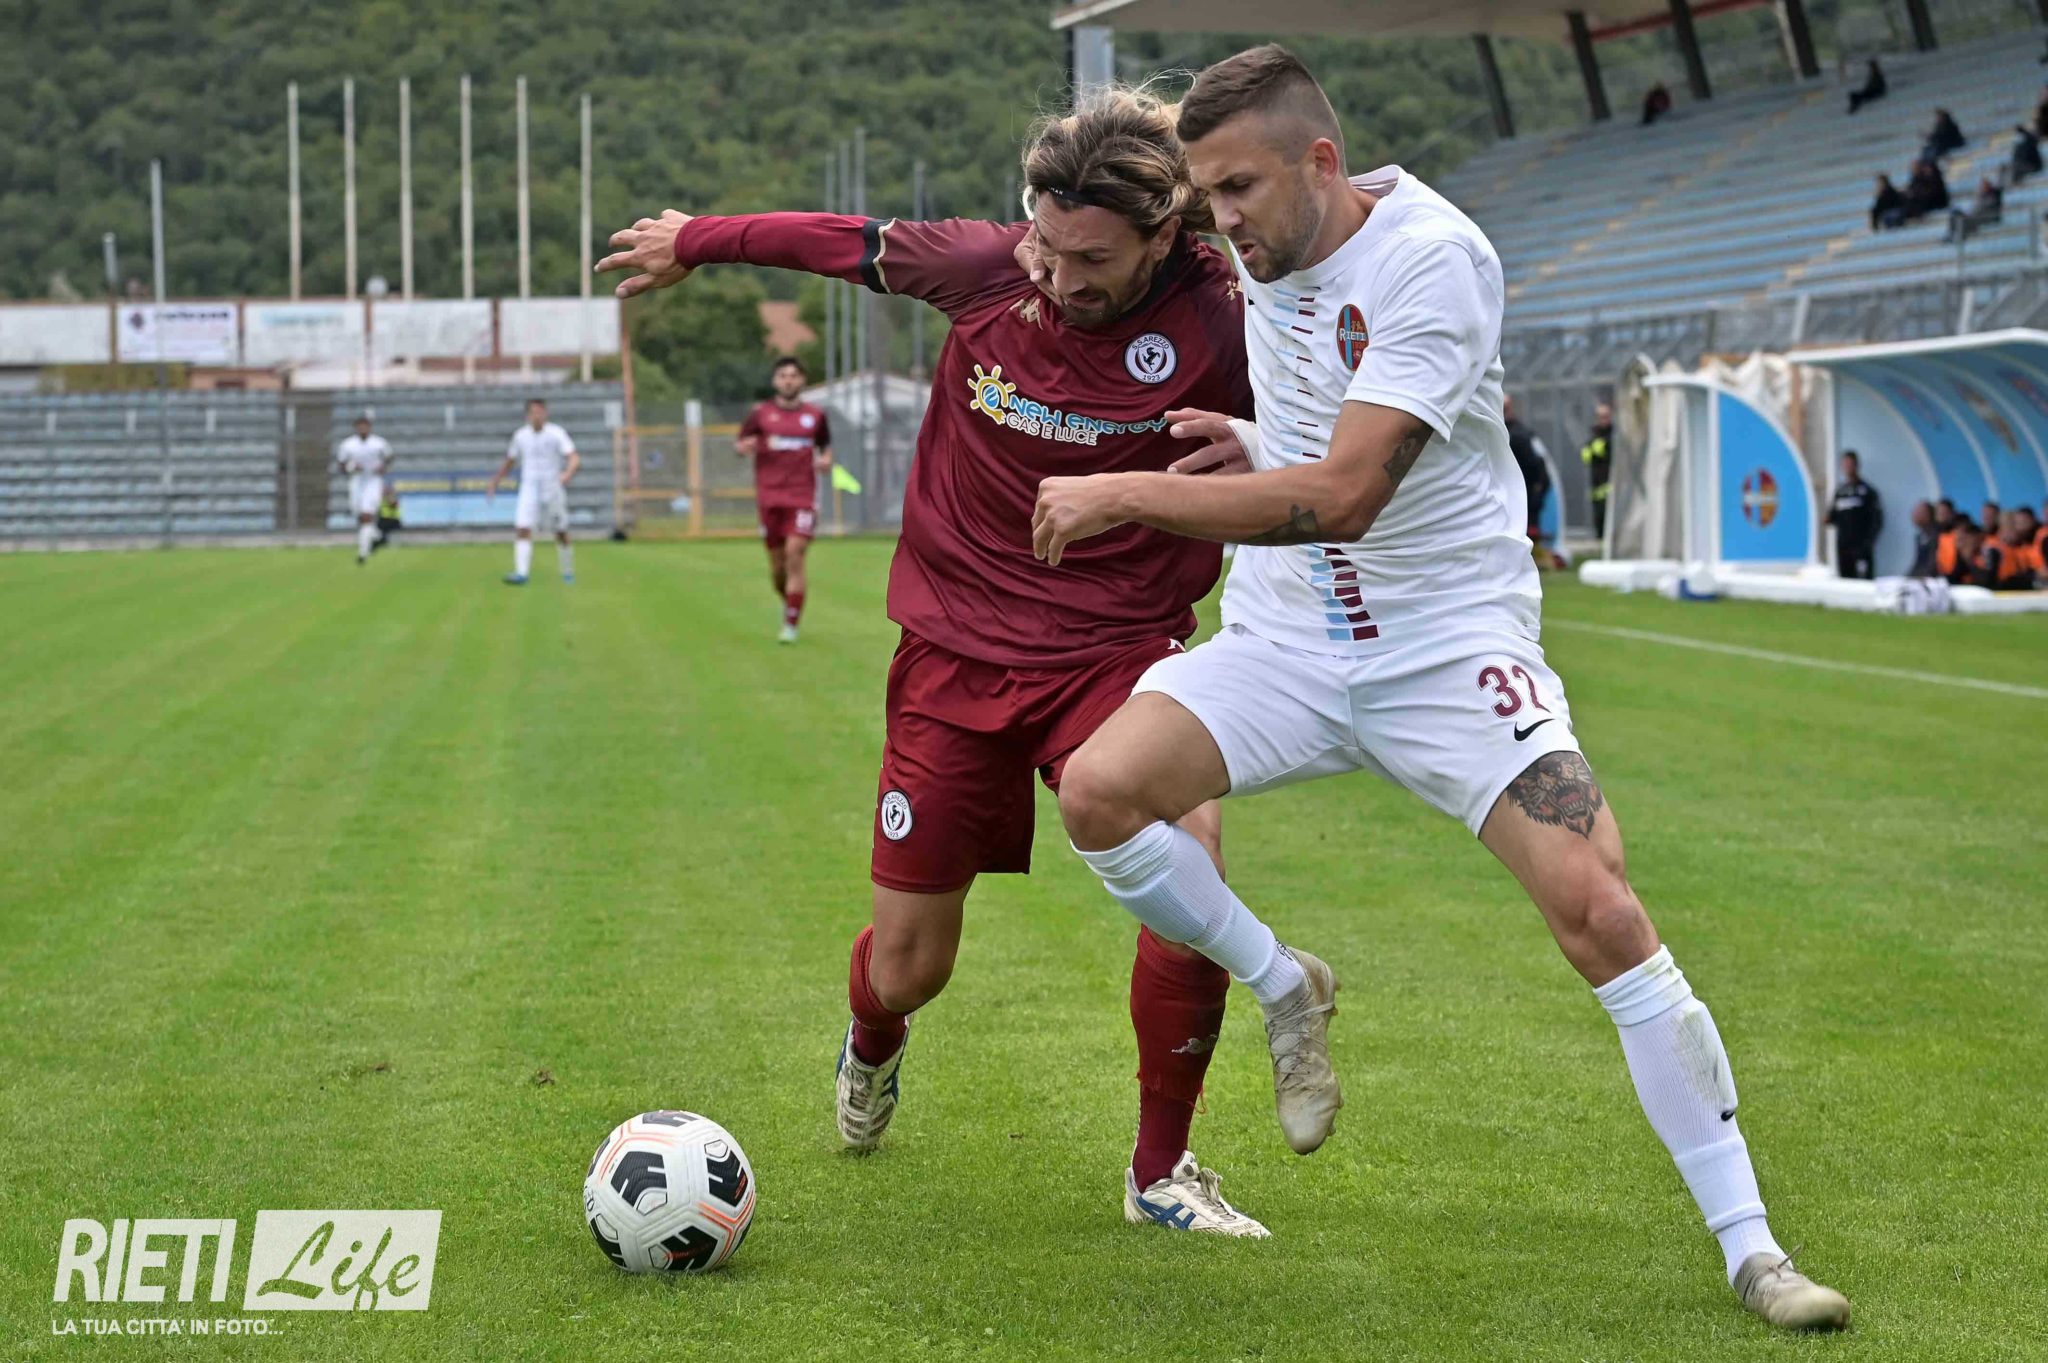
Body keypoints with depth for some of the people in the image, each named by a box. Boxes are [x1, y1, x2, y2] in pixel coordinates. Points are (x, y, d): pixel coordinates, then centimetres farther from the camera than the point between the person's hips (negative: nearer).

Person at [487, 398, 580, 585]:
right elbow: (509, 462, 20)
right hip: (529, 489, 2)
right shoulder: (521, 436, 5)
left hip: (553, 490, -2)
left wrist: (567, 474, -36)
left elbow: (575, 459, -17)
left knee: (561, 534, 8)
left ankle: (568, 572, 27)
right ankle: (521, 573, -22)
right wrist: (495, 481, 20)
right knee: (522, 530, -16)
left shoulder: (556, 434, -7)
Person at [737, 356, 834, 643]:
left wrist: (826, 461, -1)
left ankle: (791, 623, -12)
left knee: (795, 554, -15)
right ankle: (787, 601, 33)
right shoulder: (760, 413, 6)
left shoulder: (815, 415, 8)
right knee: (776, 562, 5)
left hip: (802, 496, -1)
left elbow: (825, 447, 22)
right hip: (769, 497, 1)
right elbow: (739, 446, 10)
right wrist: (747, 446, -14)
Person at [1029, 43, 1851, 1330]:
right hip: (1285, 637, 6)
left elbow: (1342, 498, -29)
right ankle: (1285, 990, 8)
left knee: (1598, 907, -18)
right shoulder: (1263, 248, 3)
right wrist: (1252, 445, 4)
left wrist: (1124, 493, -27)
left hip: (1450, 638, -6)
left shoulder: (1432, 258, -21)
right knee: (1097, 790, -20)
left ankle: (1750, 1244, -5)